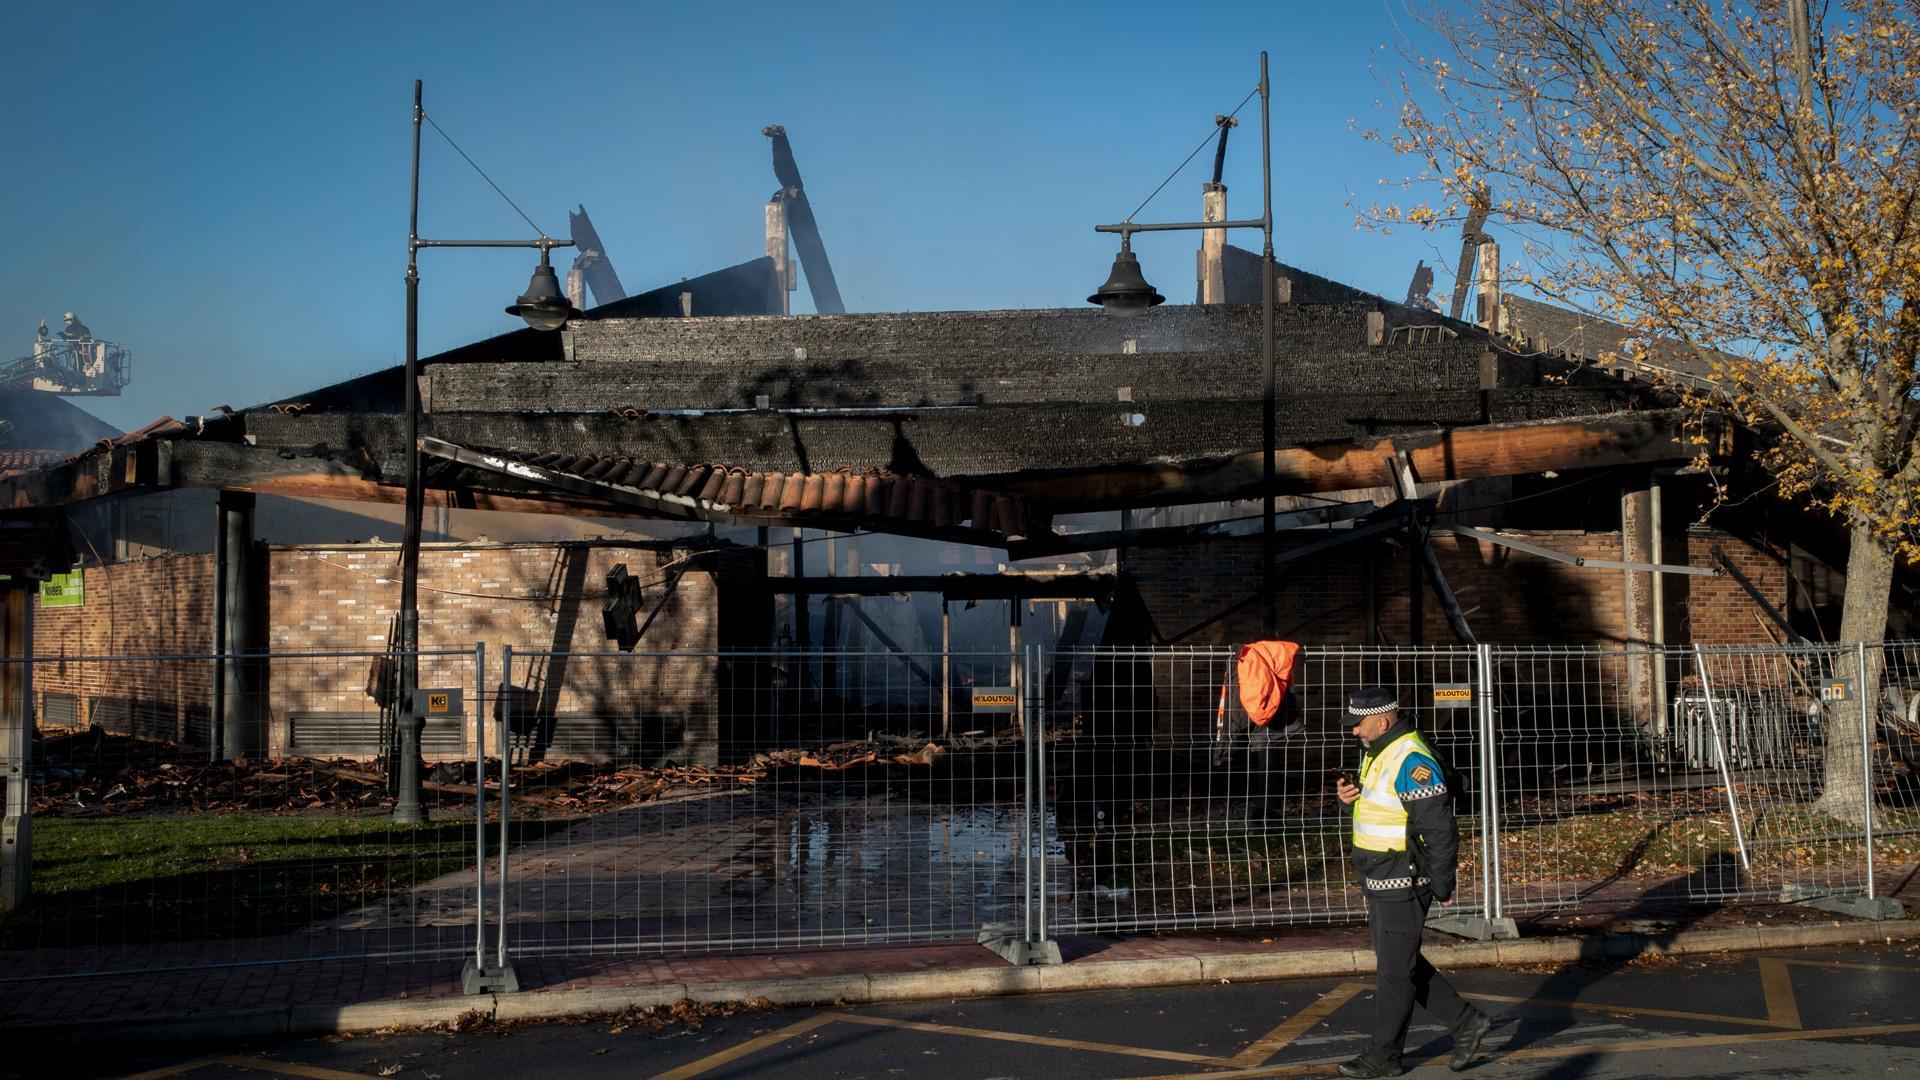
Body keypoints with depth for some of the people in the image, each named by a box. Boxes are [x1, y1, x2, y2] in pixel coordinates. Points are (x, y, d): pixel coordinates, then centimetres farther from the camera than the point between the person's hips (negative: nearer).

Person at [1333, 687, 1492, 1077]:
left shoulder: (1412, 761, -22)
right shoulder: (1378, 751, 10)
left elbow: (1440, 829, -21)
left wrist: (1442, 885, -16)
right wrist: (1352, 794, 1)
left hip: (1402, 883, -10)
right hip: (1380, 880, 10)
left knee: (1395, 970, 1)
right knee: (1403, 963, 16)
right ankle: (1466, 1023, 25)